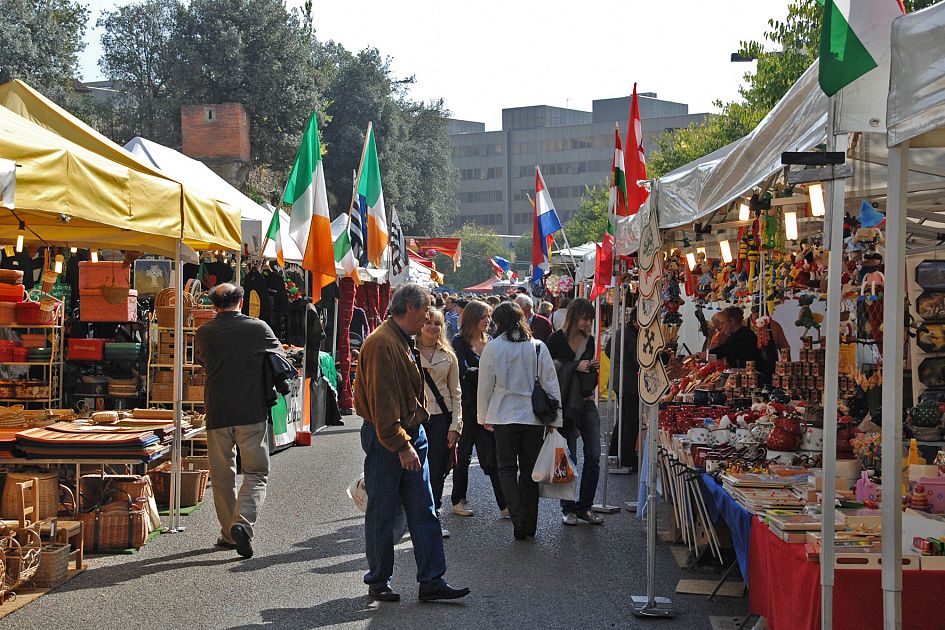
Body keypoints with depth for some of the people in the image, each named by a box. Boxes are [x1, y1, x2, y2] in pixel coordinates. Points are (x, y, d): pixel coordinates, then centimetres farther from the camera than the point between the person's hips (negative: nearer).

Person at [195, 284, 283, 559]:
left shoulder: (204, 333, 1)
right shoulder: (258, 328, -3)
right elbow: (278, 359, 10)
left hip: (217, 413, 2)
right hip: (253, 412, -2)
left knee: (222, 476, 13)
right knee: (256, 474, 4)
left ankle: (229, 533, 17)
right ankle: (243, 522, -17)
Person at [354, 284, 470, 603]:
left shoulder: (402, 341, 15)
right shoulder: (381, 343, -17)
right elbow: (382, 400, -22)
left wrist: (413, 438, 16)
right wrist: (401, 445, -23)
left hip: (411, 435, 9)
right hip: (386, 439, -9)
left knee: (424, 512, 6)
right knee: (382, 513, 4)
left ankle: (432, 580, 9)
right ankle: (378, 581, 17)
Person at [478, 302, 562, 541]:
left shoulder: (492, 348, -6)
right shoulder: (538, 347, -2)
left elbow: (485, 385, -1)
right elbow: (551, 384, 0)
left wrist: (483, 417, 11)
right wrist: (555, 418, 6)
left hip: (504, 416, -2)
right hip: (534, 416, 2)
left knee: (507, 468, 8)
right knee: (529, 469, 12)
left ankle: (518, 519, -9)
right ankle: (530, 525, 18)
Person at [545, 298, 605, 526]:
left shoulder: (589, 340, 10)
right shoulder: (557, 339, -6)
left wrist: (595, 368, 0)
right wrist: (576, 367, -17)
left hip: (586, 403, 5)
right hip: (565, 404, -5)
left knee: (593, 456, -1)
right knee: (569, 458, 2)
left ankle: (584, 507, 10)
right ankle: (568, 509, 13)